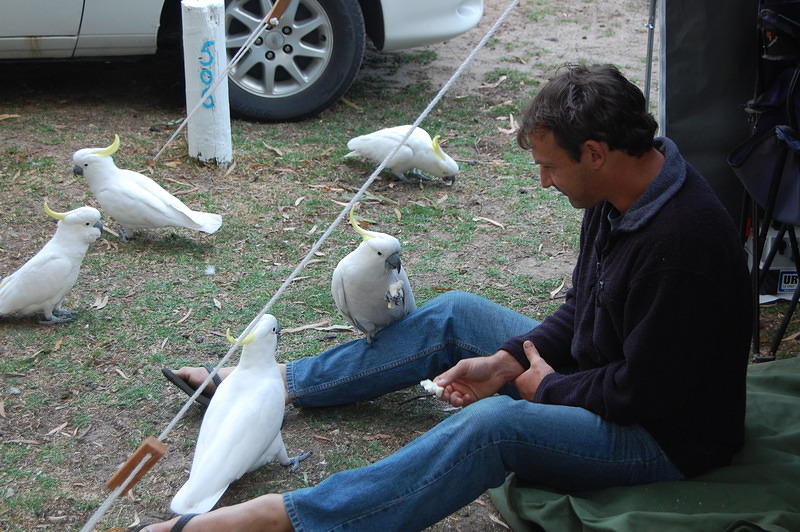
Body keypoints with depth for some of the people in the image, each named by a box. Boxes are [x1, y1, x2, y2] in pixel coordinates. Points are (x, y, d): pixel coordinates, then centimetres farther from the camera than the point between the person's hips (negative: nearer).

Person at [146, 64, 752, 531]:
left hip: (668, 435, -9)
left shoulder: (679, 242, -32)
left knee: (494, 422, -34)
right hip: (603, 376, 10)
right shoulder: (619, 193, -2)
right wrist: (506, 362, -5)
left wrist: (547, 386, -13)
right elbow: (581, 310, 8)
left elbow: (643, 392, -28)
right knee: (456, 314, 8)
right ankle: (276, 383, 16)